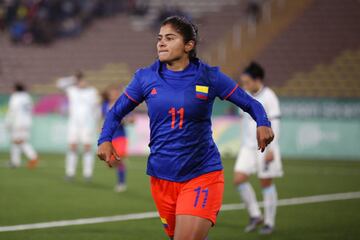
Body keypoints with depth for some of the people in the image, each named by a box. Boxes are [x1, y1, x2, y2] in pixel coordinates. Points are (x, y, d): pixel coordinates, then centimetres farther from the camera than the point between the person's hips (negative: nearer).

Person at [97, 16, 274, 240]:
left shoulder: (209, 76, -4)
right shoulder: (146, 78, 1)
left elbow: (251, 104, 1)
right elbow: (116, 112, 11)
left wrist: (263, 124, -20)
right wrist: (105, 140, -7)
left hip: (202, 174, -3)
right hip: (162, 177, 3)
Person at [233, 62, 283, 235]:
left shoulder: (269, 97, -10)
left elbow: (274, 124, -13)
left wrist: (270, 149, -18)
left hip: (265, 147, -6)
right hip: (248, 147, 6)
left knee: (266, 183, 0)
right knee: (239, 179, -8)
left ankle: (269, 222, 13)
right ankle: (255, 215, 5)